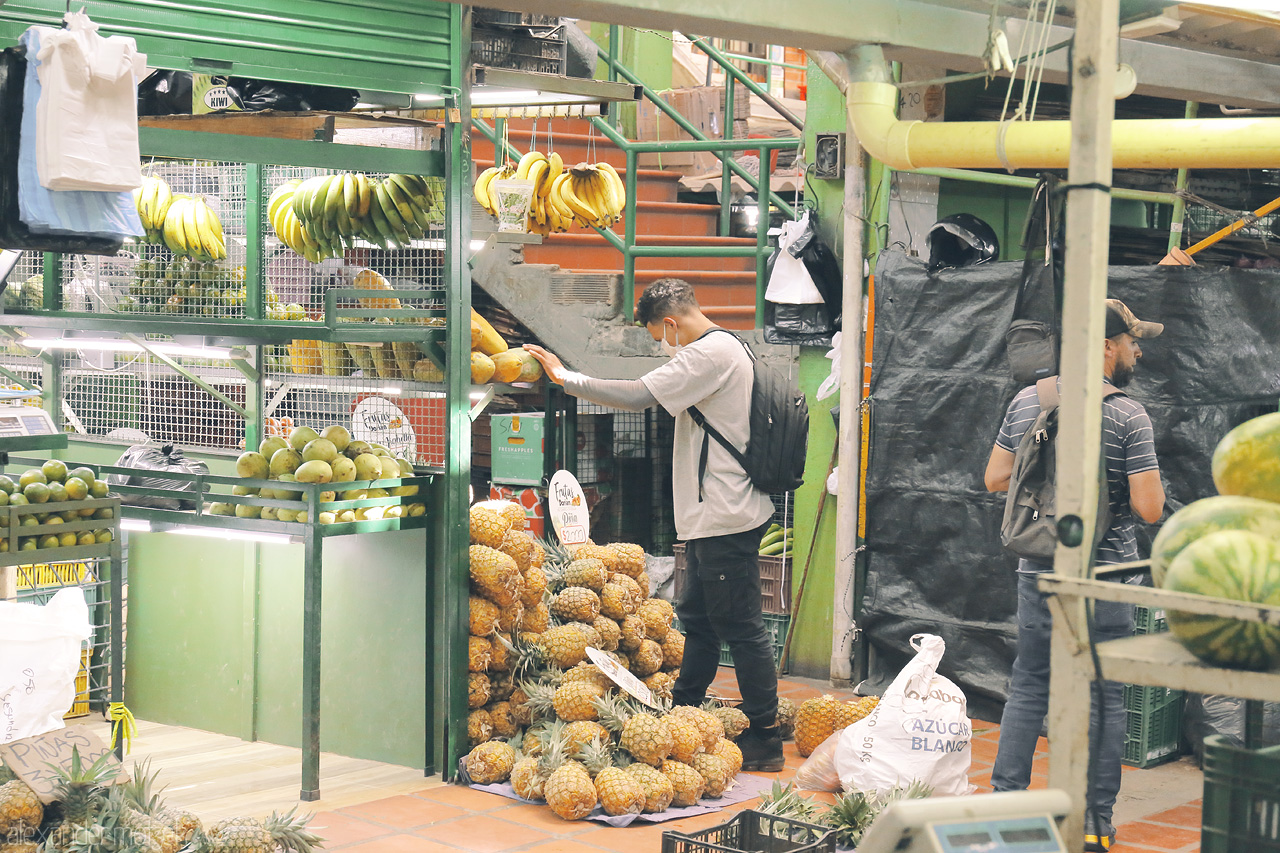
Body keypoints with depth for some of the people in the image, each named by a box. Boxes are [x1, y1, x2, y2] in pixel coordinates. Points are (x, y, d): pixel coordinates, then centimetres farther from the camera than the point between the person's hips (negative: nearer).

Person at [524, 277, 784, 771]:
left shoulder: (710, 353, -16)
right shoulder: (725, 349, 17)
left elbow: (637, 397, -22)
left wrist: (565, 377, -16)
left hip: (727, 517, -11)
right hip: (715, 514, 11)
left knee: (740, 625, -5)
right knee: (698, 618, 17)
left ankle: (764, 741, 0)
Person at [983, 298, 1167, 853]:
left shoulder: (1027, 401, 2)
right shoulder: (1128, 416, -12)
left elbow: (995, 479, 9)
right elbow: (1150, 510, -14)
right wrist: (1120, 481, 6)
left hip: (1039, 572, 4)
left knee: (1028, 685, 15)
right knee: (1104, 696, 6)